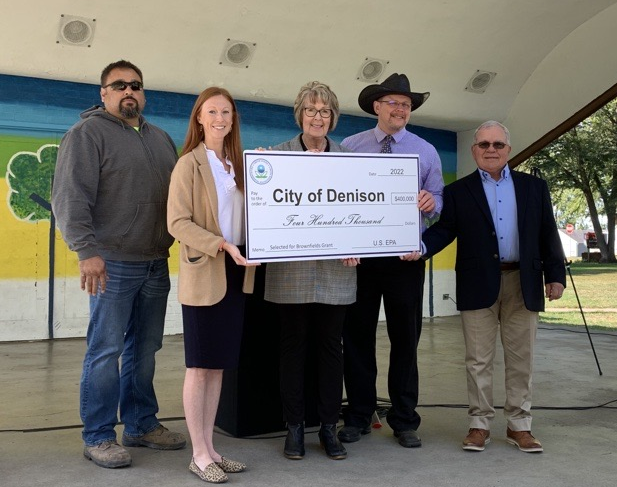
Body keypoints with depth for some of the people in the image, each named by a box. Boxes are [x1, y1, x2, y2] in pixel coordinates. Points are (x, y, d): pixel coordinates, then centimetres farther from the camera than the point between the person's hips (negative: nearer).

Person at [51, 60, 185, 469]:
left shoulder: (161, 138, 17)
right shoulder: (88, 132, -3)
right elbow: (71, 197, -12)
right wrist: (87, 250, -20)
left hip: (157, 263, 6)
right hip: (114, 263, -6)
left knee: (145, 349, 13)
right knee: (106, 351, 0)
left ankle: (142, 425, 25)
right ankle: (98, 437, 10)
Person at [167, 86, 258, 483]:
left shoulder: (239, 164, 13)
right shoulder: (189, 164, -6)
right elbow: (177, 222, -13)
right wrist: (222, 245, -21)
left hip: (236, 274, 6)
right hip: (203, 275, -6)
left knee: (219, 366, 11)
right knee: (200, 366, 1)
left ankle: (210, 448, 22)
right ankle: (199, 455, 11)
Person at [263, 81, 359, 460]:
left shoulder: (348, 156, 8)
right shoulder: (279, 154, 5)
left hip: (336, 269, 1)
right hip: (291, 268, -1)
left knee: (331, 344, 7)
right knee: (294, 344, 6)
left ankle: (330, 426, 19)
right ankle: (295, 426, 18)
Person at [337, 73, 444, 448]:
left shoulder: (426, 152, 8)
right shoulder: (351, 146, 6)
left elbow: (438, 204, 6)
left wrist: (430, 203, -18)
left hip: (406, 256, 0)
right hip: (358, 253, 0)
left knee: (406, 338, 6)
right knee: (357, 336, 6)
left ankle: (405, 421, 19)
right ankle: (358, 417, 19)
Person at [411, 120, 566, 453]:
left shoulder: (534, 187, 11)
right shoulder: (458, 192, 6)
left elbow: (548, 235, 9)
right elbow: (444, 230, -3)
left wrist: (555, 275, 3)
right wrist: (420, 246, -22)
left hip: (523, 284, 2)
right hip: (479, 285, -1)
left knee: (521, 359, 8)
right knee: (478, 360, 4)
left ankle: (519, 425, 19)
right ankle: (479, 425, 15)